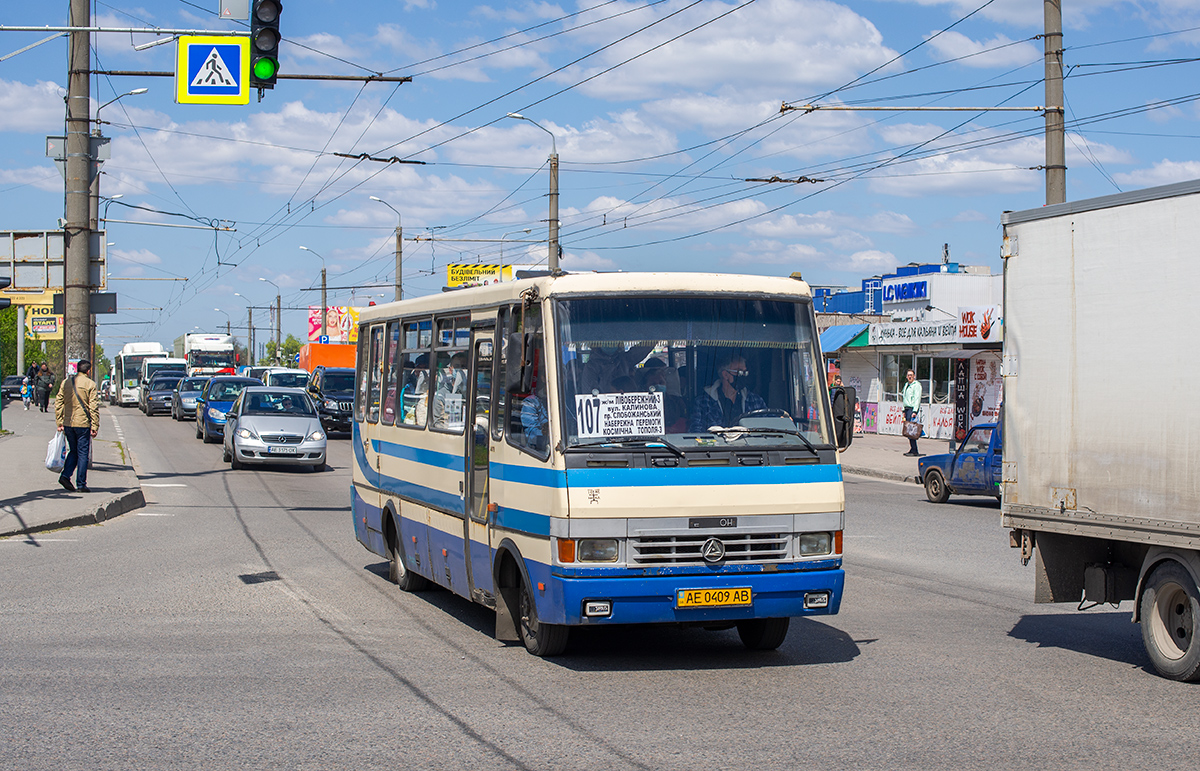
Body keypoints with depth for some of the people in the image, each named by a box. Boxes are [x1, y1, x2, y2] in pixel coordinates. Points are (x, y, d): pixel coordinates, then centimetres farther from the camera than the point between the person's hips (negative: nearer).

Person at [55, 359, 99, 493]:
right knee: (83, 454, 3)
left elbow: (58, 403, 7)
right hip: (83, 424, -4)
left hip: (68, 424, 4)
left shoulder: (66, 383, 6)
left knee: (73, 451, 18)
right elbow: (94, 407, -11)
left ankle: (65, 476, 1)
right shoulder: (90, 384, -7)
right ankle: (81, 484, 3)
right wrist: (94, 427, -8)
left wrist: (60, 423, 11)